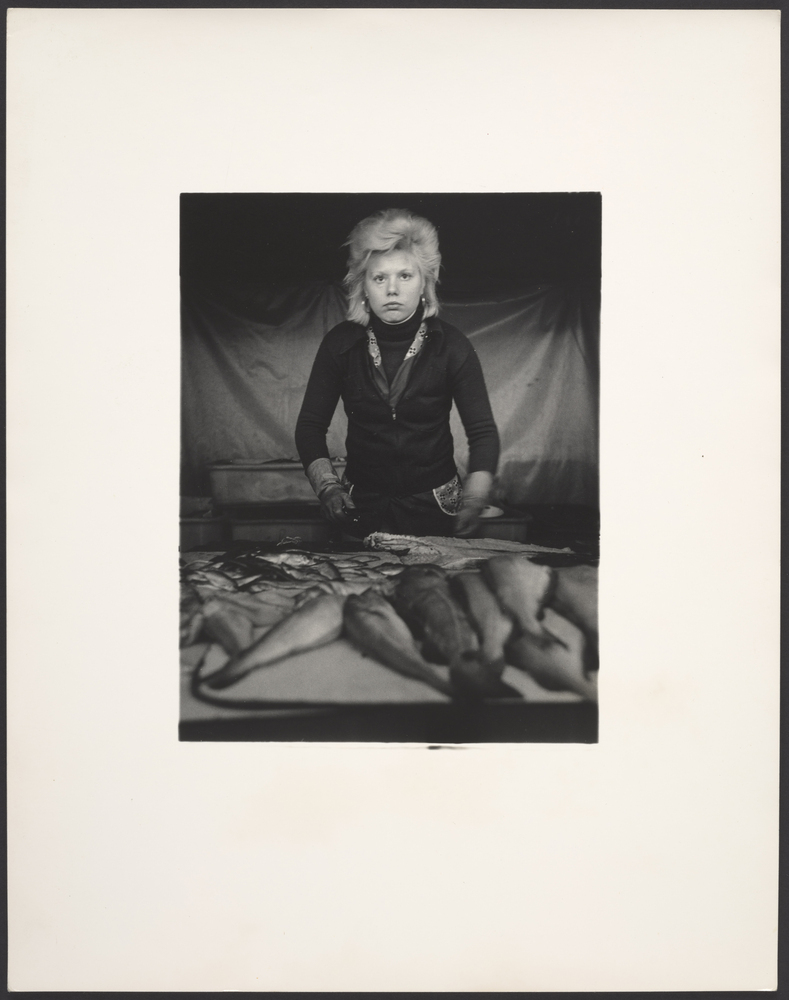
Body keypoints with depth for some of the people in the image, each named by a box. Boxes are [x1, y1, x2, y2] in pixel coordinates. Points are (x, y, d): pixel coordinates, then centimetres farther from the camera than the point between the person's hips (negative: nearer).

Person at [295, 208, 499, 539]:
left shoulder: (451, 346, -7)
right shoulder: (340, 344, -4)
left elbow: (483, 432, -9)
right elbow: (310, 425, 0)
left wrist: (472, 503, -24)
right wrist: (327, 487, -15)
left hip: (434, 511, -1)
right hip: (361, 509, 1)